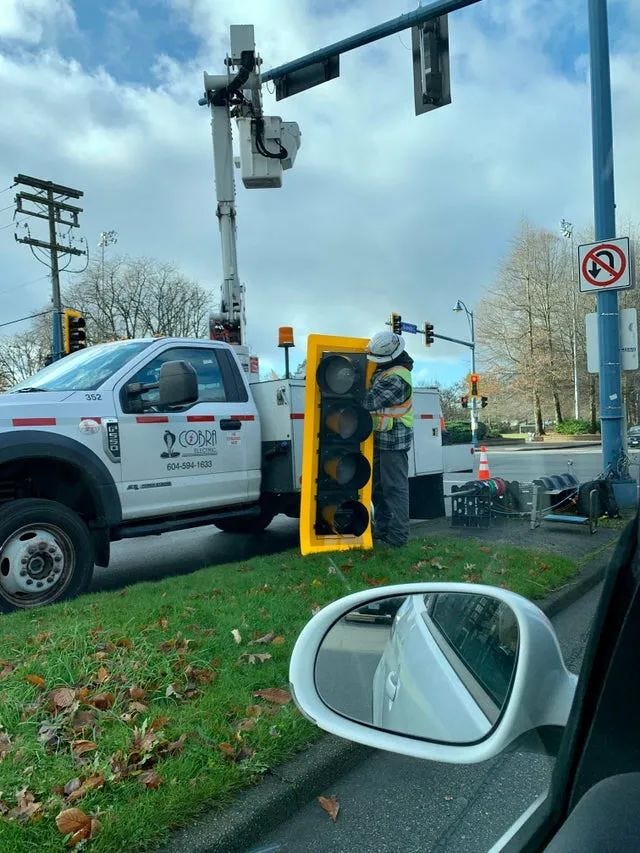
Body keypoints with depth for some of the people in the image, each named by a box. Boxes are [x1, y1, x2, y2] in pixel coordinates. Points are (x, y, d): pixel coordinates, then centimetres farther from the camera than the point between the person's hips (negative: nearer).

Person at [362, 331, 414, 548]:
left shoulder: (397, 378, -21)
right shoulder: (383, 370, 12)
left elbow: (370, 401, -26)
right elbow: (370, 397, 19)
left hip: (393, 439, -10)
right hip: (382, 437, 10)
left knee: (395, 487, -5)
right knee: (379, 485, 16)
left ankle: (397, 536, 2)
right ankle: (382, 529, 28)